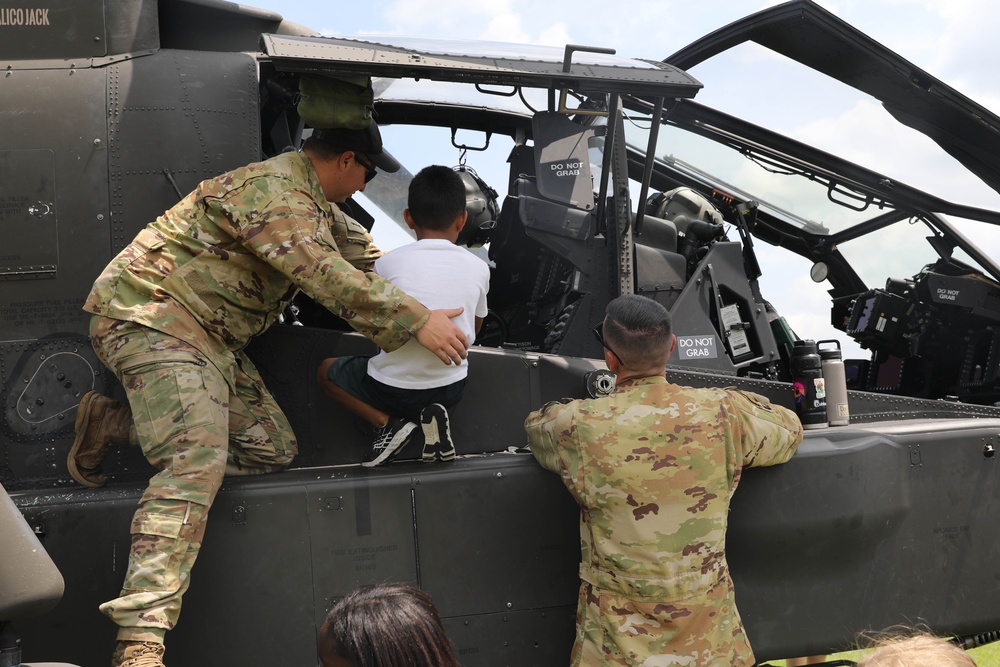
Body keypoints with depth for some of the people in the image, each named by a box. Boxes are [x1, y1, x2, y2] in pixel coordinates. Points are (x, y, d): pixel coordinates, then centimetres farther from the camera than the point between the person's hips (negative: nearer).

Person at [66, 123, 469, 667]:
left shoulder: (314, 201, 15)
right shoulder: (271, 191, -18)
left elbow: (356, 247, 30)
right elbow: (328, 277, -26)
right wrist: (417, 319, -23)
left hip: (213, 337, 10)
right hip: (152, 315, -10)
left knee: (273, 448, 4)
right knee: (198, 460, -27)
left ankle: (113, 424, 11)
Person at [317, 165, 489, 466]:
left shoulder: (388, 263, -9)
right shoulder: (478, 268, -3)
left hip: (394, 389, -3)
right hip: (450, 389, 3)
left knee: (326, 370, 22)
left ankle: (386, 422, 1)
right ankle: (433, 414, 8)